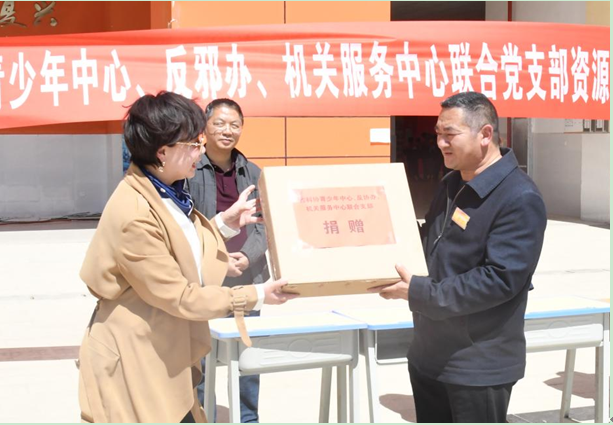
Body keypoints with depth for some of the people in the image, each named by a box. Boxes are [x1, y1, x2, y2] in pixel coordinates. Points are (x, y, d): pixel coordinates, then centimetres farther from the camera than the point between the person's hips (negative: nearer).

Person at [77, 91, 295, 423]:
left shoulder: (164, 191, 2)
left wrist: (223, 224, 6)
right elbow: (179, 296, -22)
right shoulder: (133, 214, -27)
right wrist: (256, 296, -16)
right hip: (134, 362, -9)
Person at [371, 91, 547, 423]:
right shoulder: (451, 185, 11)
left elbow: (501, 279, -25)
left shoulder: (520, 198, -18)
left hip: (479, 367, -8)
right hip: (429, 355, 8)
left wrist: (418, 292, -25)